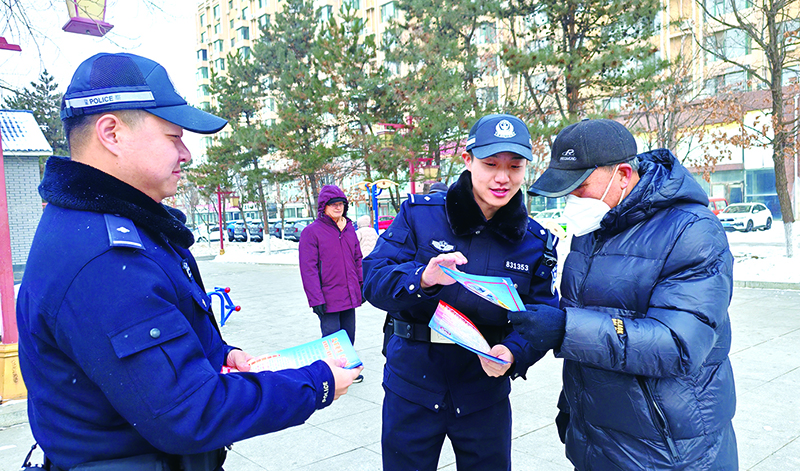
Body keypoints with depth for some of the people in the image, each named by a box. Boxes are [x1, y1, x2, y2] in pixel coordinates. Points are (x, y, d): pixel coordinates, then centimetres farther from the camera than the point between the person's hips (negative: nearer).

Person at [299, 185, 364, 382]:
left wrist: (362, 286, 13)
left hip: (350, 296, 6)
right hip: (328, 298, -6)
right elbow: (308, 268, -11)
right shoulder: (312, 231, -8)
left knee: (348, 336, 16)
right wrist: (316, 299, -16)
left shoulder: (349, 229, 11)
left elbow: (358, 259, 17)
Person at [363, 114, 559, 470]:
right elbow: (372, 280, -15)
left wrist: (513, 353, -24)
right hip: (412, 386, -1)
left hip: (485, 392, 2)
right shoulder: (419, 213, -9)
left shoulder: (536, 241, -2)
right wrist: (422, 278, -35)